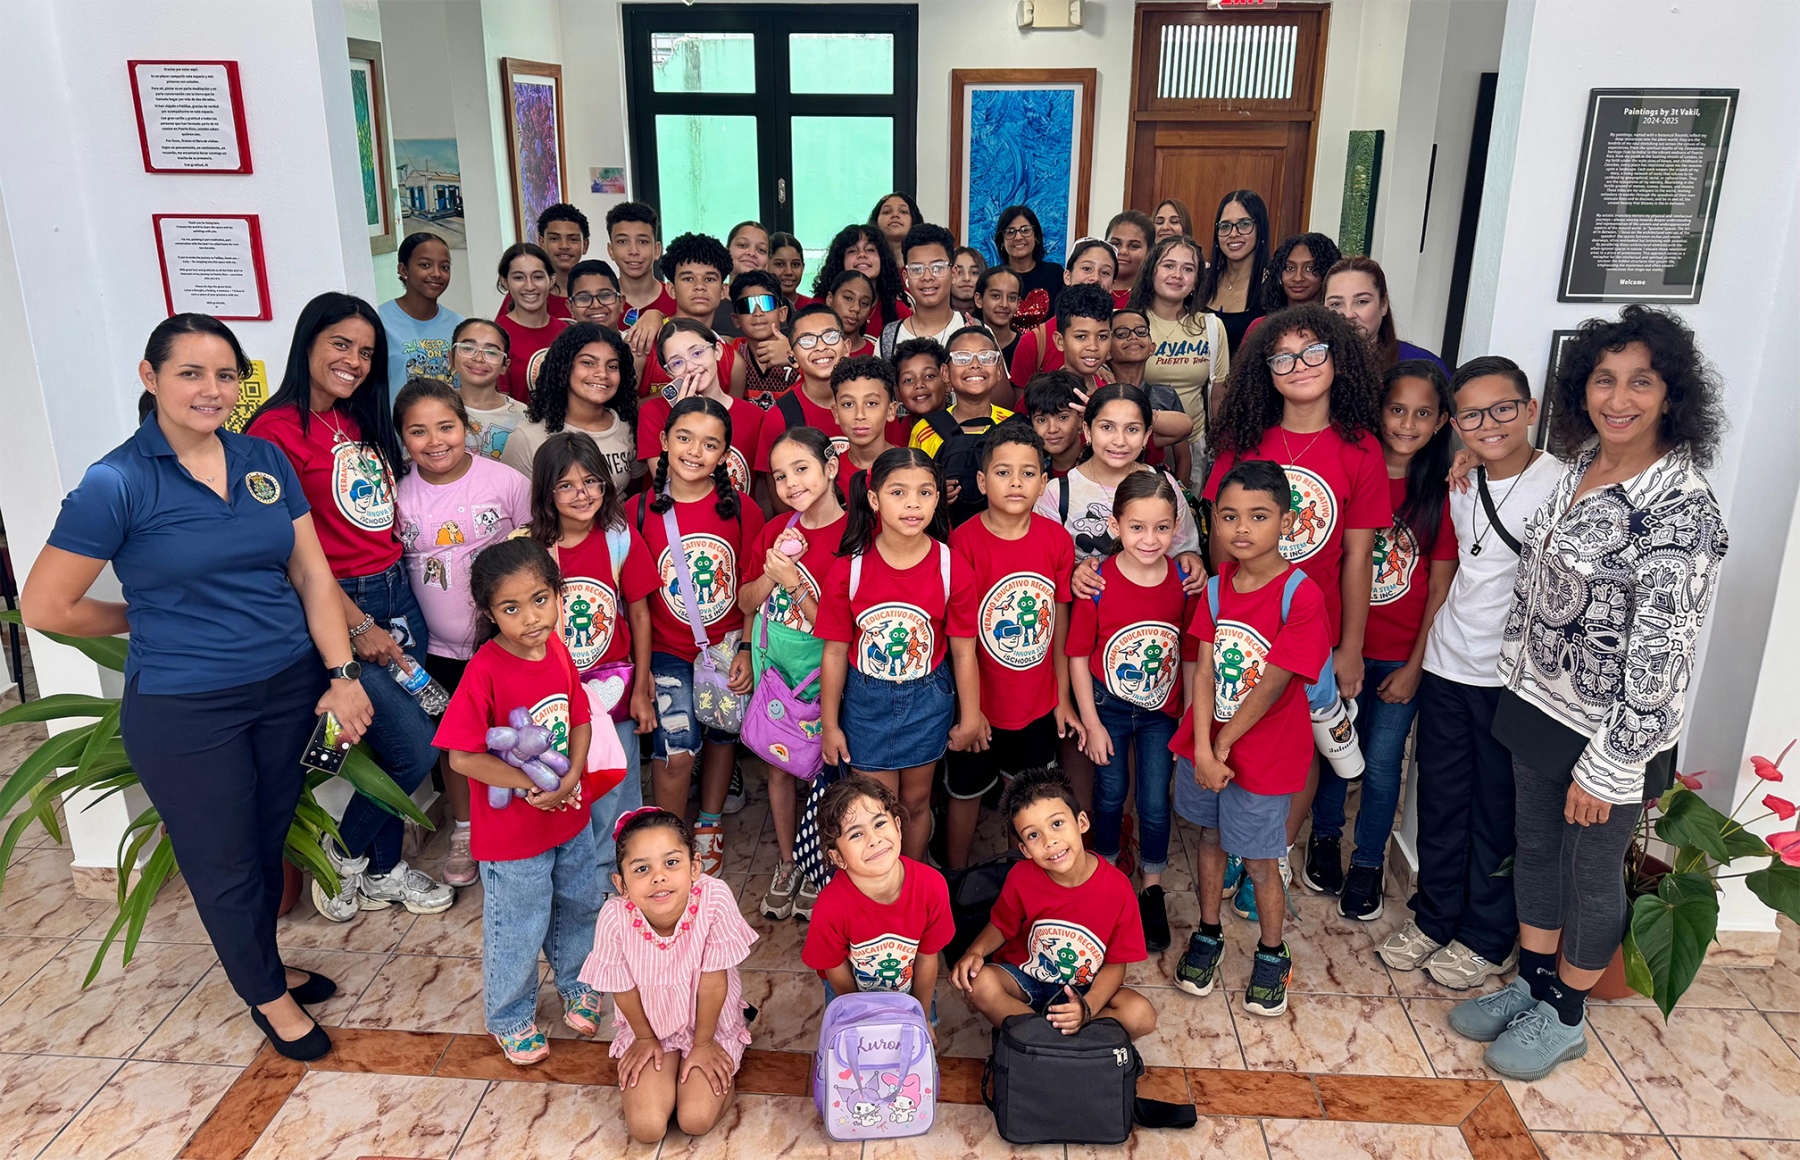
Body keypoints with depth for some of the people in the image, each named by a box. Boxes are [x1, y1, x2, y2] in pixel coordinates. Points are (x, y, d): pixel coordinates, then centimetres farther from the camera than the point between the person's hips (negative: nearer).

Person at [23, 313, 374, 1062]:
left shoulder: (266, 462, 0)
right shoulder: (116, 484, -14)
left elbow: (312, 575, 2)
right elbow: (45, 607, -9)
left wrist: (341, 674, -5)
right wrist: (154, 620, 2)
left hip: (288, 688, 4)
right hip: (184, 711, -4)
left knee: (271, 841, 20)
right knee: (224, 865, 13)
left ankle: (265, 964, 44)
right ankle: (267, 994, 35)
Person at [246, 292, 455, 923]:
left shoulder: (360, 422, 12)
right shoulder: (278, 429, -13)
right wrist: (359, 626, -12)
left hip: (398, 595, 8)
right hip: (341, 607, -8)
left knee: (401, 746, 11)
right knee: (415, 750, -7)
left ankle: (384, 871, 30)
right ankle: (343, 854, 20)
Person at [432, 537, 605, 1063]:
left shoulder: (558, 650, -7)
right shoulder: (485, 670, -25)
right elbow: (463, 757, -24)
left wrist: (571, 777, -13)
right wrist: (532, 786, -23)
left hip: (571, 818, 6)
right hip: (512, 833, -6)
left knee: (579, 906, 24)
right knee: (517, 929, 12)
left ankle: (577, 982, 50)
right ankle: (510, 1018, 37)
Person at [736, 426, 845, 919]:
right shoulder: (775, 531, 1)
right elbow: (746, 602, 8)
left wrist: (794, 581, -24)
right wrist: (772, 572, -10)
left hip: (819, 666, -5)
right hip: (773, 659, 5)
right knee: (779, 764, 15)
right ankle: (786, 863, 33)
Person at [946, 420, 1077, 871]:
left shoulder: (1057, 540, -7)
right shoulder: (963, 541, -18)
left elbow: (1060, 624, 2)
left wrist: (1063, 698, 7)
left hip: (1037, 703, 3)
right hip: (979, 702, -3)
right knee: (966, 792, 16)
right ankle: (956, 876, 39)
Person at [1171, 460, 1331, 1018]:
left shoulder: (1302, 596, -20)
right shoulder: (1218, 584, -2)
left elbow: (1271, 686, -20)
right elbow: (1204, 669, -7)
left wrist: (1222, 748, -13)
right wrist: (1202, 750, -16)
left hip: (1264, 752, -5)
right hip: (1205, 743, 5)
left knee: (1258, 861, 8)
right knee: (1211, 839, 20)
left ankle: (1272, 955, 32)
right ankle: (1207, 936, 40)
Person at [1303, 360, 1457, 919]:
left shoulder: (1443, 492, -6)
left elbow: (1440, 589, -3)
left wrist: (1415, 665, -5)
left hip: (1402, 655, 0)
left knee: (1382, 762, 7)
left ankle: (1368, 862, 28)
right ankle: (1325, 838, 38)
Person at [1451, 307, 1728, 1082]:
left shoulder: (1680, 508, -23)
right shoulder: (1580, 465, 1)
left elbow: (1662, 653, -23)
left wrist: (1608, 766, -20)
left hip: (1612, 729, -7)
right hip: (1540, 701, 7)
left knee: (1592, 873, 13)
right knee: (1535, 848, 21)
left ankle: (1565, 1015, 33)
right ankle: (1532, 983, 41)